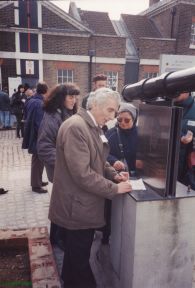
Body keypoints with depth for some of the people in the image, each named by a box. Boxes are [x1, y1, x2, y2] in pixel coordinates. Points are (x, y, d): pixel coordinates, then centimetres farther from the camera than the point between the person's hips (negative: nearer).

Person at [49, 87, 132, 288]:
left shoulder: (94, 126, 8)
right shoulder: (76, 127, -24)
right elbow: (83, 174, -28)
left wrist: (114, 174, 0)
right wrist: (114, 189, -20)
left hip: (84, 204, 10)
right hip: (76, 206, -10)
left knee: (79, 254, 26)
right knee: (79, 258, 9)